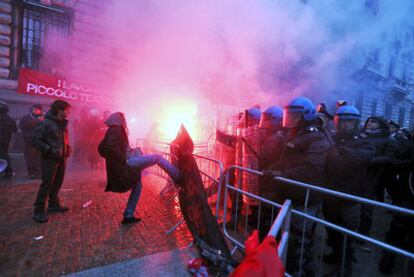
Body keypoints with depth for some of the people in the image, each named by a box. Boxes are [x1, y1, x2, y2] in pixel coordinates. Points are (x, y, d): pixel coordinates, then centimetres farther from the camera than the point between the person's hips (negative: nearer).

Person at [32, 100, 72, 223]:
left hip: (62, 158, 8)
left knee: (57, 183, 15)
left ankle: (53, 204, 29)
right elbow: (35, 139, -14)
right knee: (46, 184, -4)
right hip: (50, 159, -7)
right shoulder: (46, 123, -13)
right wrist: (49, 150, -19)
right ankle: (38, 210, 7)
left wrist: (68, 148, 6)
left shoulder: (63, 123, 11)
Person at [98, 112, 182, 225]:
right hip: (126, 163, -11)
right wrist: (123, 159, -20)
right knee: (157, 157, -8)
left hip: (122, 166, 11)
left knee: (137, 185, 23)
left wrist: (115, 159, 22)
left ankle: (128, 216, 24)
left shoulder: (112, 131, 21)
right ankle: (178, 177, -7)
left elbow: (102, 149, 27)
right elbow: (111, 146, -26)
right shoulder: (116, 129, -8)